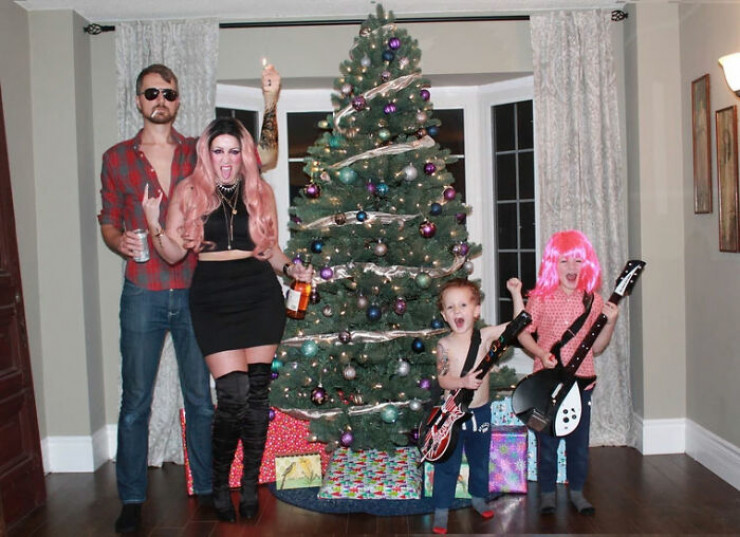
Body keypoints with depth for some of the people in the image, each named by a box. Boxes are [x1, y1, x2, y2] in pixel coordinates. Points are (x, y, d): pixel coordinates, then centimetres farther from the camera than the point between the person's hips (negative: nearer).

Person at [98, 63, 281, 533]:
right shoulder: (117, 158, 6)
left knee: (201, 398, 9)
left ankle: (206, 488, 24)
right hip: (142, 295, 0)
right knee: (135, 401, 6)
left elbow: (265, 158, -2)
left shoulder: (199, 152, 6)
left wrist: (271, 101, -12)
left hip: (194, 292, 1)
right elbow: (108, 221, 12)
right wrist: (119, 242, -10)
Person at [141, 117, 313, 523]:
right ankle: (219, 484, 14)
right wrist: (153, 224, -15)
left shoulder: (261, 192, 8)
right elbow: (173, 253, 1)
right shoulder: (189, 192, 4)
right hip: (212, 298, -2)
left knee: (257, 391, 3)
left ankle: (251, 483, 19)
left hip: (259, 295, 2)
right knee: (234, 394, -9)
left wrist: (291, 268, -4)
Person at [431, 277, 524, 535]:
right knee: (447, 465, 6)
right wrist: (464, 381, -33)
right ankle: (441, 511, 19)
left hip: (481, 411, 3)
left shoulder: (486, 336, -6)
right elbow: (442, 379, -16)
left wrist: (515, 293, -12)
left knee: (480, 460, 21)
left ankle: (479, 498, 43)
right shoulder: (445, 344, -12)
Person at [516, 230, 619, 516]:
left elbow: (596, 347, 4)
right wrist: (541, 353, -15)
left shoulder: (593, 300, 0)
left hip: (581, 380, 2)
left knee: (579, 439, 13)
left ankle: (577, 490, 32)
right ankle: (547, 492, 25)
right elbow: (523, 333, 0)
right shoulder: (540, 298, -7)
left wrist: (610, 322, -9)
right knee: (547, 439, 8)